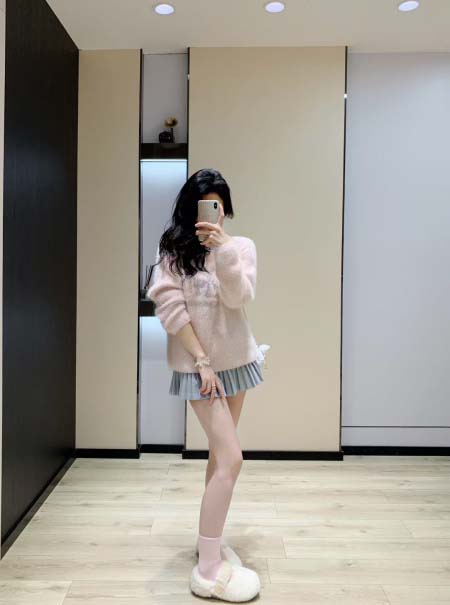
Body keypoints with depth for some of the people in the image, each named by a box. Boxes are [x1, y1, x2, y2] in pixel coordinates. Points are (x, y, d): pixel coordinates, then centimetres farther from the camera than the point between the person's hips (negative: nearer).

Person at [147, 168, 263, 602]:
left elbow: (240, 297, -14)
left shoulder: (241, 245, 0)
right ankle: (208, 570, 0)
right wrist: (202, 362, -16)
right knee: (231, 459, -11)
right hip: (197, 363, -4)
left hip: (235, 359, 4)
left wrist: (223, 247, -27)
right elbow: (170, 308, -12)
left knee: (219, 453, 15)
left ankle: (210, 538, 33)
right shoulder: (173, 250, -5)